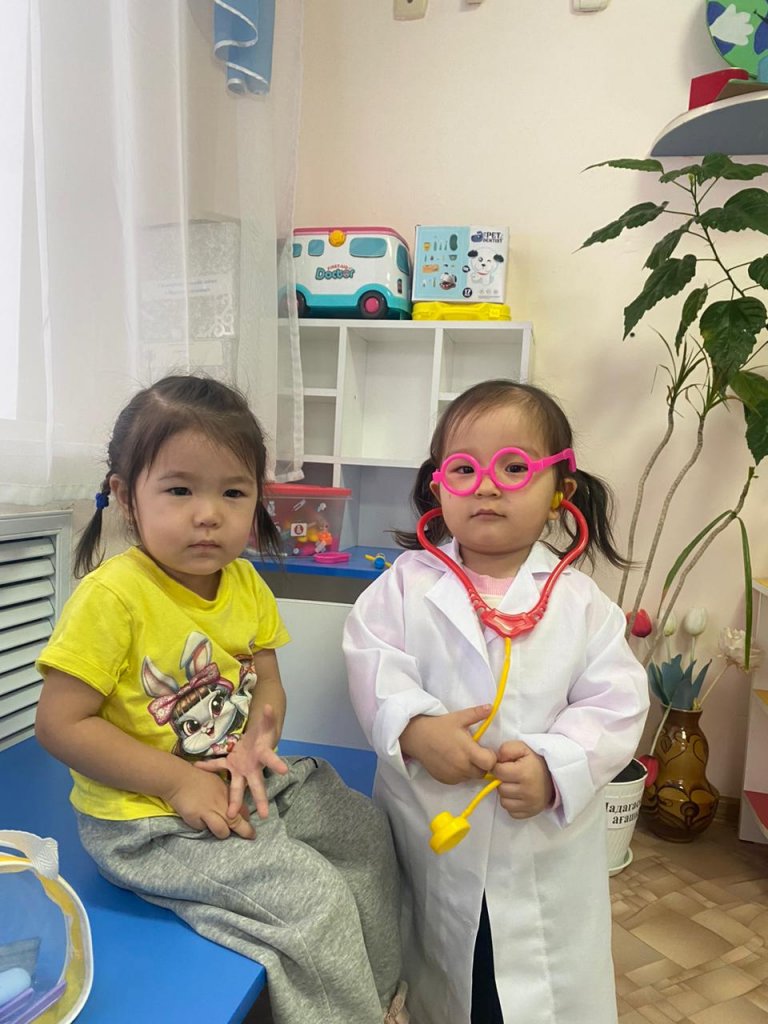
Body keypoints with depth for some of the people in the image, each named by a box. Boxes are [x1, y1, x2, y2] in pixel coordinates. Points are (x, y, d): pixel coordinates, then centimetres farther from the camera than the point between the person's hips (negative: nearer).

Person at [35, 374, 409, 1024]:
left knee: (366, 831, 13)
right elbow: (60, 725, -21)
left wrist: (258, 742, -16)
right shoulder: (113, 595, -22)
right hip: (146, 820, -7)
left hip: (240, 783, 8)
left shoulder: (245, 583, -1)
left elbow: (266, 683, 7)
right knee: (312, 892, -16)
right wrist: (178, 781, -22)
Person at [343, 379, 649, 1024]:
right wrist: (415, 727, -28)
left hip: (547, 842, 0)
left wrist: (554, 768, -22)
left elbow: (615, 703, -8)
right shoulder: (409, 583, -6)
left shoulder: (581, 602, -6)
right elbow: (371, 660, -12)